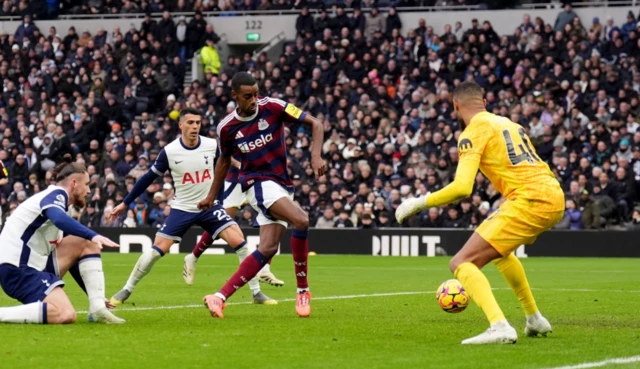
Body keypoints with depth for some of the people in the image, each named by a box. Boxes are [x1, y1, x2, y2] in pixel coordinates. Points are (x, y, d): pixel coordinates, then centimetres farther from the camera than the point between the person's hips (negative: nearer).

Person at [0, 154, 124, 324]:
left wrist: (93, 295, 28)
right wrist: (93, 235, -40)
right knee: (66, 315, -27)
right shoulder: (56, 195, -7)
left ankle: (98, 309, -1)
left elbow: (72, 258, 28)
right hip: (17, 269, -10)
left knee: (86, 244, 9)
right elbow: (59, 219, -35)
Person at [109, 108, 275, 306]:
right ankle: (126, 291, 10)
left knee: (238, 241, -14)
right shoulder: (169, 152, -13)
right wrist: (125, 203, 2)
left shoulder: (213, 146, -10)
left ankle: (256, 293, -4)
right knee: (156, 250, -8)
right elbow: (148, 178, -1)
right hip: (182, 209, -1)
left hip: (210, 206, 1)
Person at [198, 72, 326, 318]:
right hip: (258, 184, -3)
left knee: (268, 249, -4)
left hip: (282, 185, 3)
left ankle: (221, 297, 0)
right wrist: (212, 196, 22)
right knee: (301, 220, -27)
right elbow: (224, 161, 16)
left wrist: (316, 155, -20)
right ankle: (302, 290, -15)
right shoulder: (226, 128, -3)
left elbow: (315, 124, -5)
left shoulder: (273, 108, -6)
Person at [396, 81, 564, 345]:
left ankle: (499, 326, -30)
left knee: (462, 263, -9)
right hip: (555, 197, 8)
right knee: (497, 248, 35)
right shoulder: (509, 124, 22)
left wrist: (419, 203, -5)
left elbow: (462, 188, -15)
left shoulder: (473, 132, -2)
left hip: (530, 201, -8)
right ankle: (535, 320, 39)